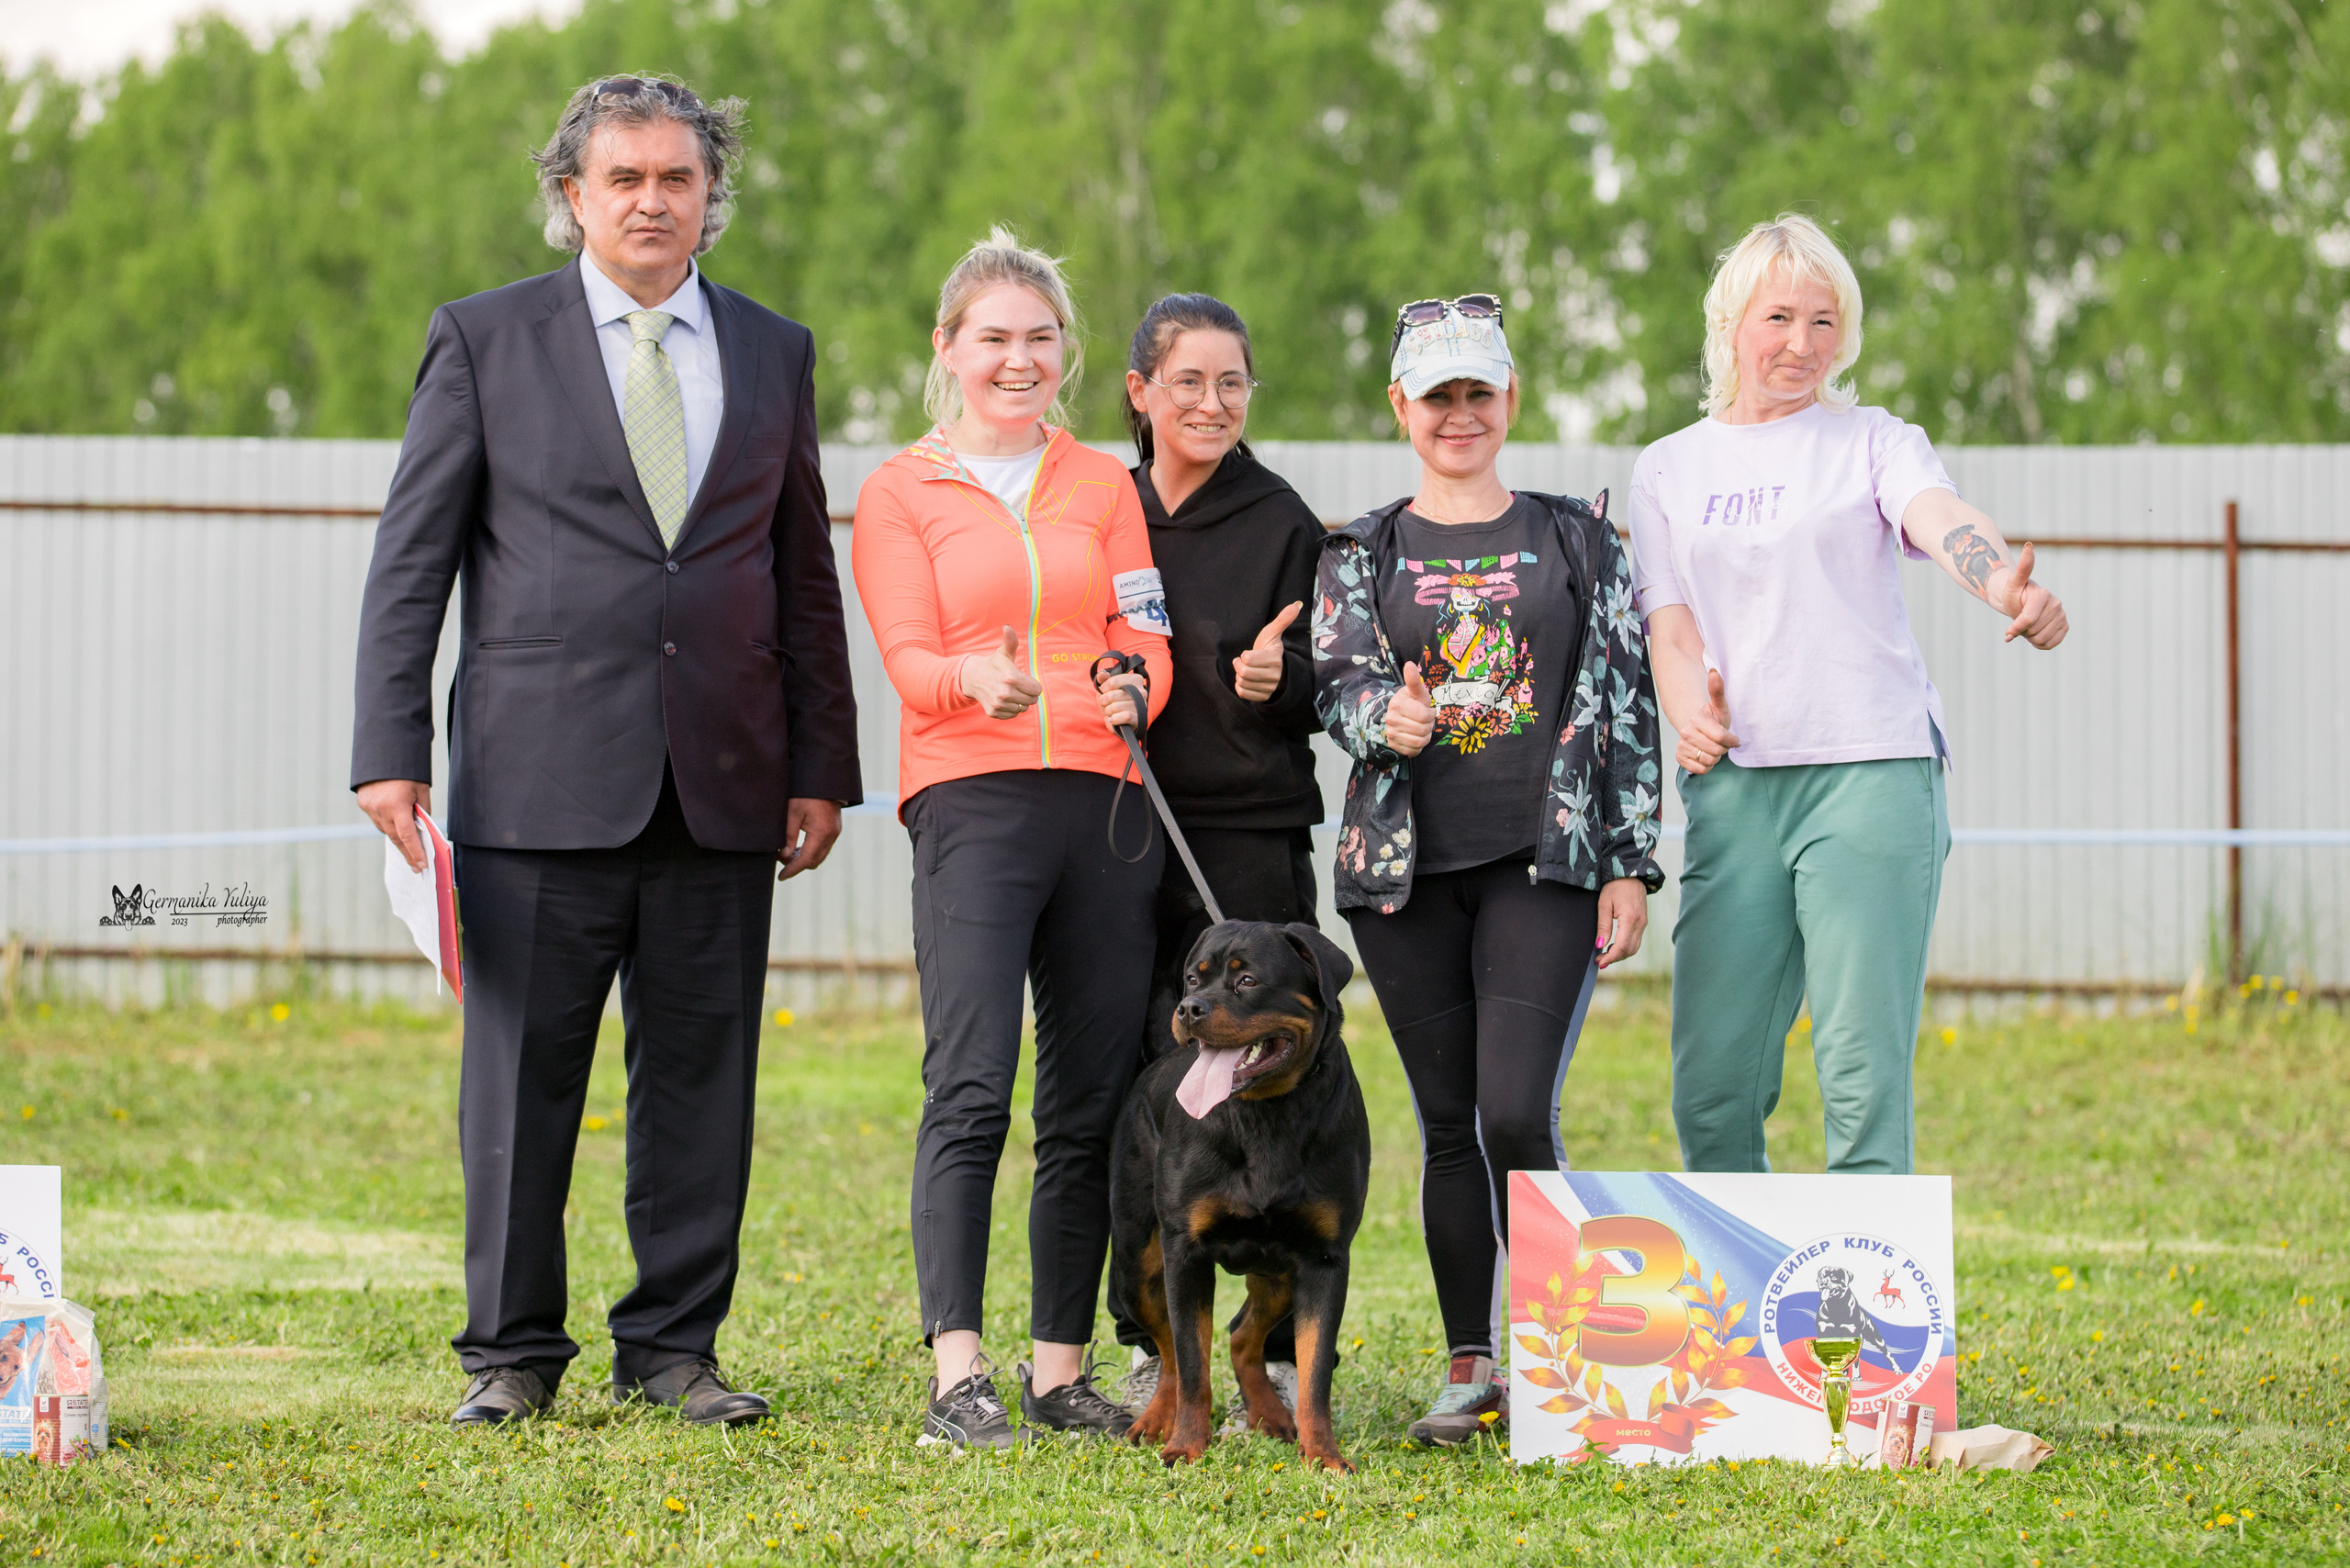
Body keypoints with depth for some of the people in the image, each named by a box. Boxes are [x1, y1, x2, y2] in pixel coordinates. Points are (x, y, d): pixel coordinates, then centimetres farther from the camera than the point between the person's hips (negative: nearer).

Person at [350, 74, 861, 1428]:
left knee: (701, 1075, 4)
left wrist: (824, 766, 8)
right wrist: (392, 750, -6)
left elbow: (806, 576, 15)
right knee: (523, 1074, 0)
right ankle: (513, 1353, 10)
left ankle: (674, 1346, 13)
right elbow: (411, 561, 3)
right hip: (539, 786, -2)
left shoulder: (774, 353, 13)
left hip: (721, 792, 3)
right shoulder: (485, 342, 5)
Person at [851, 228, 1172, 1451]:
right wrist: (976, 680, -24)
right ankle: (956, 1379, -17)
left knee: (1092, 1100, 3)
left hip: (1104, 800, 4)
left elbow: (1144, 640, 12)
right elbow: (909, 657, -2)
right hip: (970, 799, -4)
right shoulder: (901, 491, 9)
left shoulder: (1102, 484, 18)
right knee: (970, 1087, -14)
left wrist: (1134, 690, -12)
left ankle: (1062, 1370, 9)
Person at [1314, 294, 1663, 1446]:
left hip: (1545, 862, -2)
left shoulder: (1577, 539, 9)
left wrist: (1631, 865, 1)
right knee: (1448, 1124, 4)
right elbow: (1336, 680, -1)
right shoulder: (1363, 553, 11)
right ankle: (1471, 1371, 11)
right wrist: (1386, 718, -25)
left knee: (1518, 1113, -14)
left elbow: (1625, 704, 7)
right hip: (1407, 866, 2)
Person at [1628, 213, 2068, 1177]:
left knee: (1864, 1076, -10)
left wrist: (2007, 586, -35)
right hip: (1734, 781, 3)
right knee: (1711, 1084, 0)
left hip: (1871, 772, -3)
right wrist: (1693, 715, -13)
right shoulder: (1669, 469, 16)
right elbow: (1670, 624, 10)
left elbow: (1942, 519, -12)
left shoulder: (1873, 442, 8)